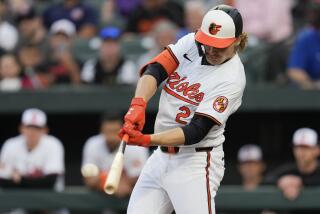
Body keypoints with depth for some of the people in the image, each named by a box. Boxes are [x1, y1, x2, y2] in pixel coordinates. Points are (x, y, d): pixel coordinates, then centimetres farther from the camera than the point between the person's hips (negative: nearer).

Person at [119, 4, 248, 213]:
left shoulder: (232, 79, -16)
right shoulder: (191, 43, 3)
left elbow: (196, 131, -22)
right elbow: (155, 70, -7)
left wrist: (146, 140, -32)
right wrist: (138, 104, -28)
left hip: (196, 163, -7)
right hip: (160, 156, 7)